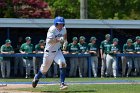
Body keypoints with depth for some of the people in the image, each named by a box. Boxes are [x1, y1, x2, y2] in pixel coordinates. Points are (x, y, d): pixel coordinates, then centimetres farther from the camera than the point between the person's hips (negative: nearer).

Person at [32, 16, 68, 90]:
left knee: (63, 63, -22)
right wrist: (58, 40, -47)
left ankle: (62, 84, -21)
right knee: (44, 69, 10)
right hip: (49, 52, -4)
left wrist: (65, 41, 9)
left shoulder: (63, 29, -3)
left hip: (57, 51, 4)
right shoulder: (52, 29, -23)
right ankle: (36, 78, 43)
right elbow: (49, 41, -35)